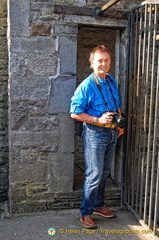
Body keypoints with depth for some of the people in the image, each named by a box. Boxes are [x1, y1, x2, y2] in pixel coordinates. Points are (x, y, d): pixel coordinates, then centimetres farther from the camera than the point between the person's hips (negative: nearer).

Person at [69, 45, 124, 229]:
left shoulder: (112, 81, 7)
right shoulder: (86, 86, -15)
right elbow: (75, 113, -15)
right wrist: (98, 120, -22)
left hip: (112, 133, 7)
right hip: (95, 133, -7)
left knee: (104, 172, 17)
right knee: (94, 175, -3)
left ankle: (98, 205, 34)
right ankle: (85, 213, 13)